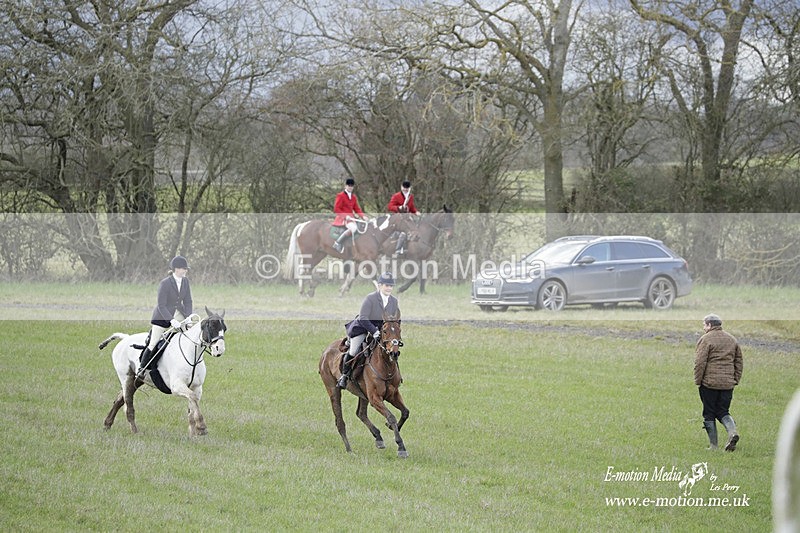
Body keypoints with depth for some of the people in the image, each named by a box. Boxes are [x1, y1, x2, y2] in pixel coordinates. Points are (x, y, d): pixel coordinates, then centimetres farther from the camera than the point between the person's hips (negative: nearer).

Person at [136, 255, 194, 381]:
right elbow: (161, 306, -23)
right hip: (162, 316, -6)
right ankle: (141, 369, 9)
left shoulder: (185, 281, -3)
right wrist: (171, 321, -33)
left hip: (178, 314, 6)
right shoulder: (165, 284, -22)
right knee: (153, 344, -7)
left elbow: (187, 302, 2)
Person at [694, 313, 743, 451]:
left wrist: (698, 381, -5)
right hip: (727, 383, 5)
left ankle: (713, 445, 3)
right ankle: (732, 431, -14)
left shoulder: (705, 339, -7)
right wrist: (735, 380, 20)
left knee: (709, 414, 4)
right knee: (723, 412, 13)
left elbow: (700, 363, -12)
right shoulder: (732, 339, 15)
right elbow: (738, 362, 17)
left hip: (709, 383, -5)